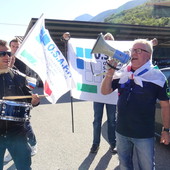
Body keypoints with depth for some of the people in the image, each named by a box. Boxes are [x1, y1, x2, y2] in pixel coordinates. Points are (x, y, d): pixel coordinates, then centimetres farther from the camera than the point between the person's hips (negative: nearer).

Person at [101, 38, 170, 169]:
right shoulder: (122, 73, 0)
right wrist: (110, 73, -14)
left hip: (144, 135, -4)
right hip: (121, 132, 4)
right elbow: (105, 91, 0)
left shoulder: (156, 76, -11)